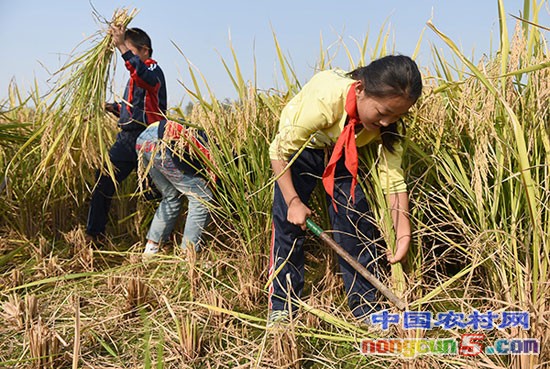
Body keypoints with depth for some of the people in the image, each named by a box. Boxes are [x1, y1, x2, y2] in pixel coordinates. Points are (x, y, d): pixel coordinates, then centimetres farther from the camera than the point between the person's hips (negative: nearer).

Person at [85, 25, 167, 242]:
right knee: (103, 180, 2)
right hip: (126, 136, 9)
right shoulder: (135, 74, 21)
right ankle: (93, 234, 8)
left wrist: (122, 47, -39)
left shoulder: (153, 69, -8)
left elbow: (146, 77, -36)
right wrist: (112, 108, 12)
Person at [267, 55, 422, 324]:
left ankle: (365, 308, 8)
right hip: (299, 146, -3)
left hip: (343, 153, 3)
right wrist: (293, 201, -29)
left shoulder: (389, 122, -26)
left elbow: (393, 177, -23)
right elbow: (280, 150, -30)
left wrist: (404, 234, -29)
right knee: (289, 221, -13)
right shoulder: (325, 97, -40)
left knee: (358, 219, -5)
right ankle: (280, 309, -1)